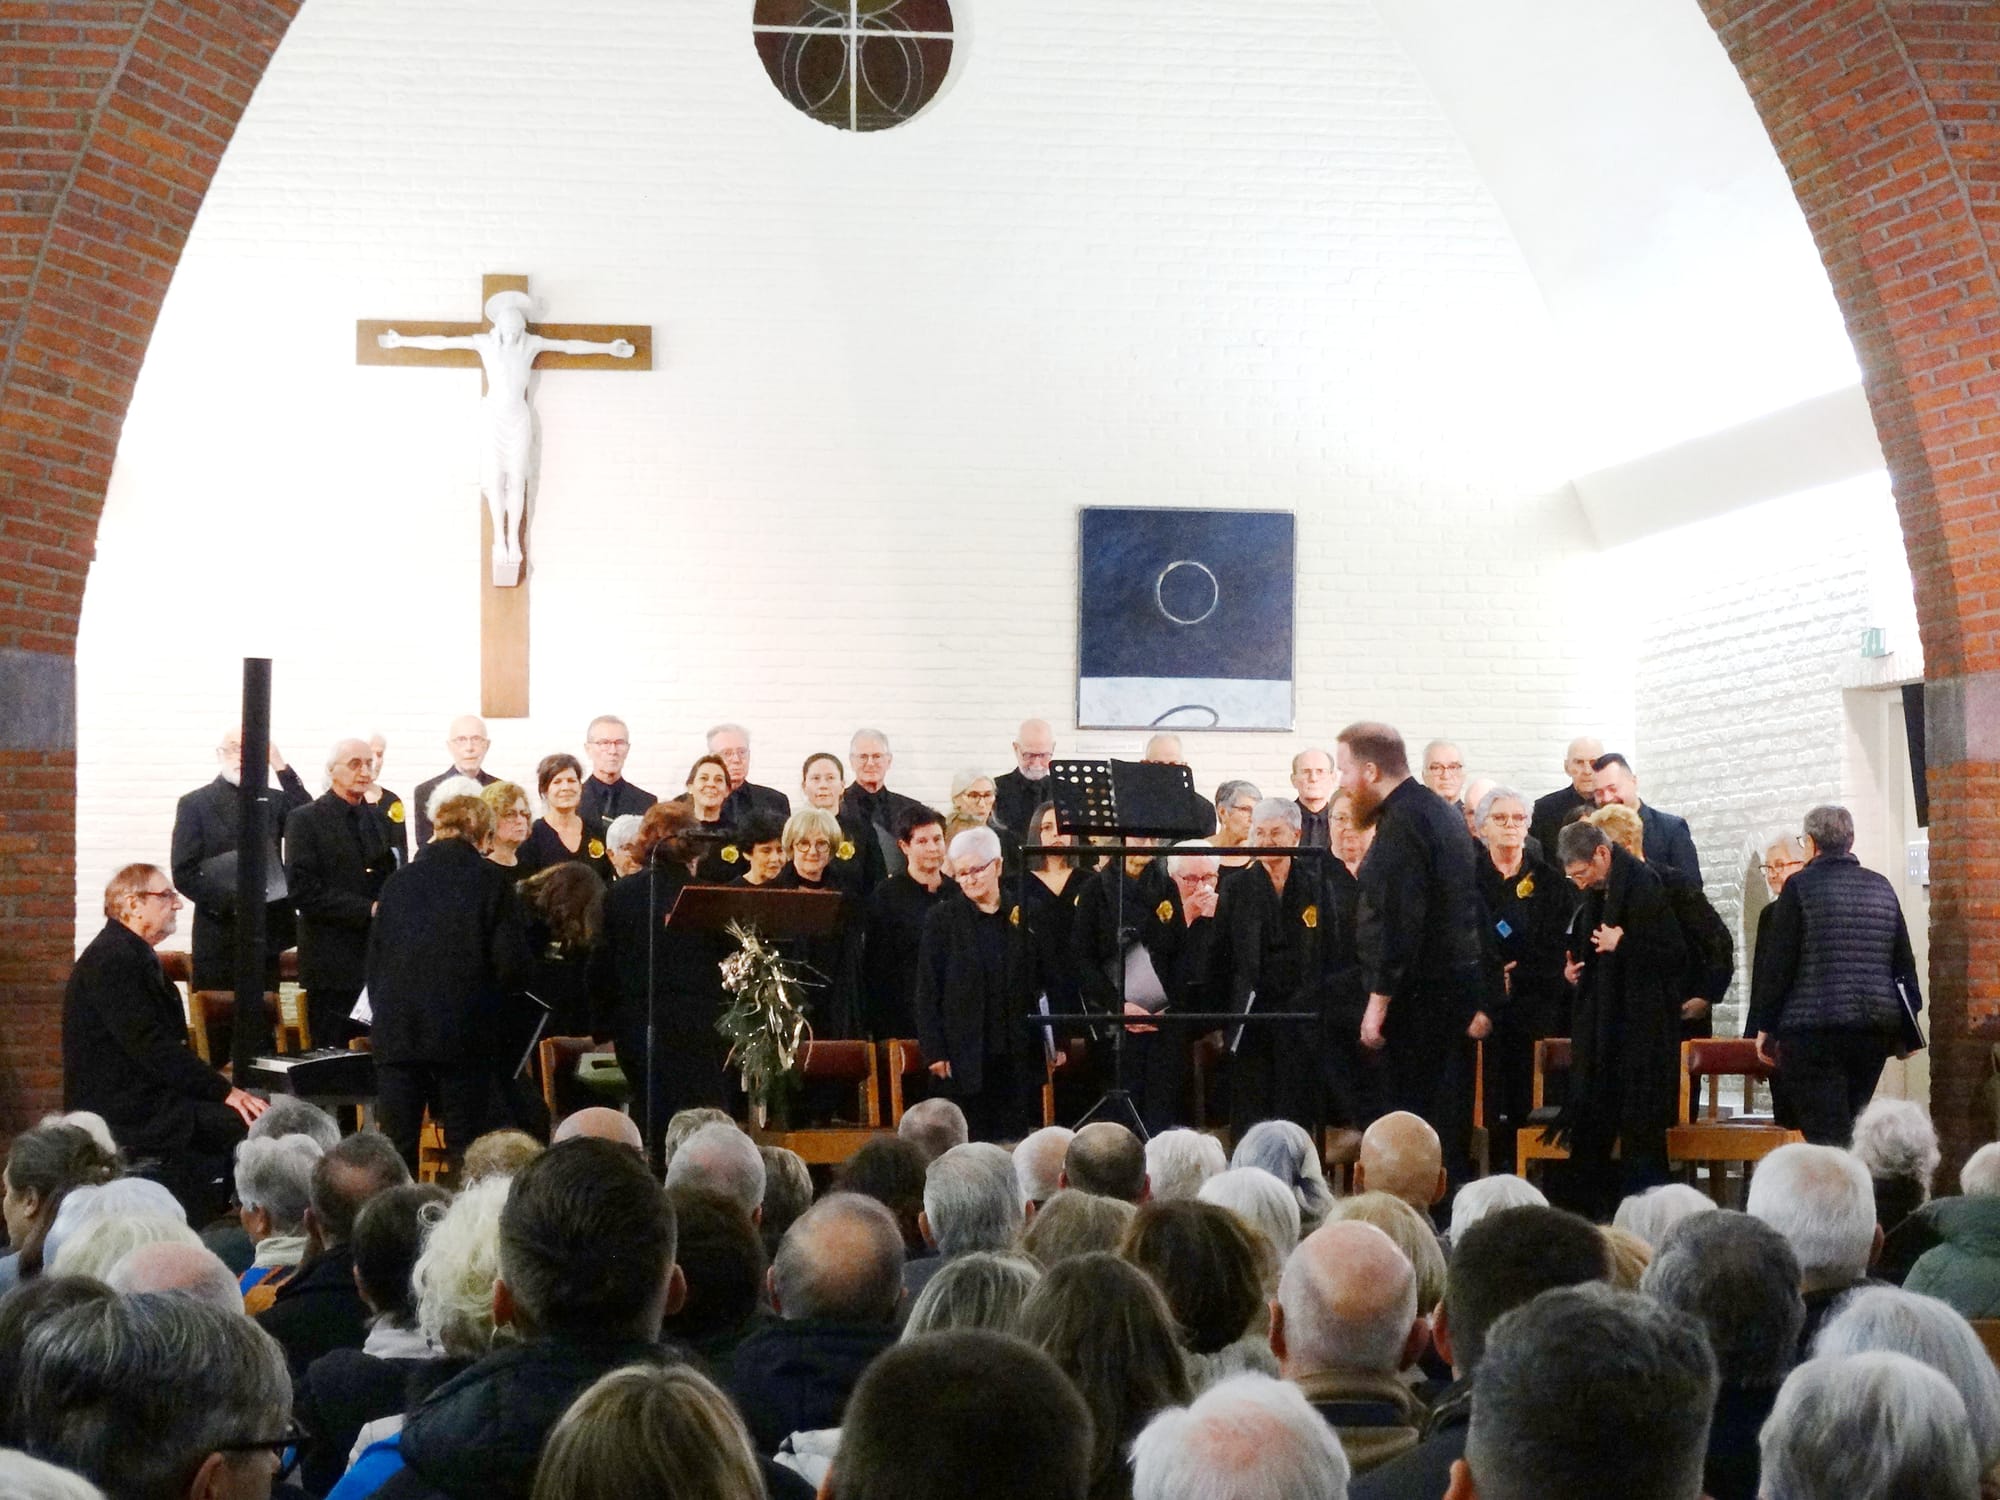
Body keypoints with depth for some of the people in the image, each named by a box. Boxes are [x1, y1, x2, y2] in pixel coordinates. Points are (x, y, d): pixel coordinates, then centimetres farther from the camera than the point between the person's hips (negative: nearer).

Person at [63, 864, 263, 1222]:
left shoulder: (134, 956, 18)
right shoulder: (111, 960, -15)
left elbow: (166, 1042, 18)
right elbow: (151, 1047, -22)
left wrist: (219, 1082, 4)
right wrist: (225, 1091, -20)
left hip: (141, 1098, 11)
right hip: (124, 1110, -11)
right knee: (250, 1124, -17)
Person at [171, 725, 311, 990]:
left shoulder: (274, 802, 12)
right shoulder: (195, 804, 3)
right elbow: (183, 874, -2)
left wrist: (283, 769, -9)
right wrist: (232, 901, -13)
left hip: (266, 935, 2)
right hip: (218, 938, -2)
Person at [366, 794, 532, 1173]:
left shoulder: (399, 879, 8)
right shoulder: (491, 879, -2)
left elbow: (374, 957, 10)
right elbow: (512, 962, -7)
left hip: (397, 1031, 3)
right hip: (465, 1031, -3)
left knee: (396, 1145, 8)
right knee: (466, 1148, 2)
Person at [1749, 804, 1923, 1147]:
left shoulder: (1800, 886, -5)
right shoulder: (1882, 887, 11)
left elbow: (1779, 964, -8)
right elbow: (1904, 962, 14)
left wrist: (1765, 1026, 0)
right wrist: (1907, 1032, 21)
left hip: (1814, 1028, -6)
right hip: (1877, 1028, 6)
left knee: (1828, 1134, -8)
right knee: (1847, 1127, 15)